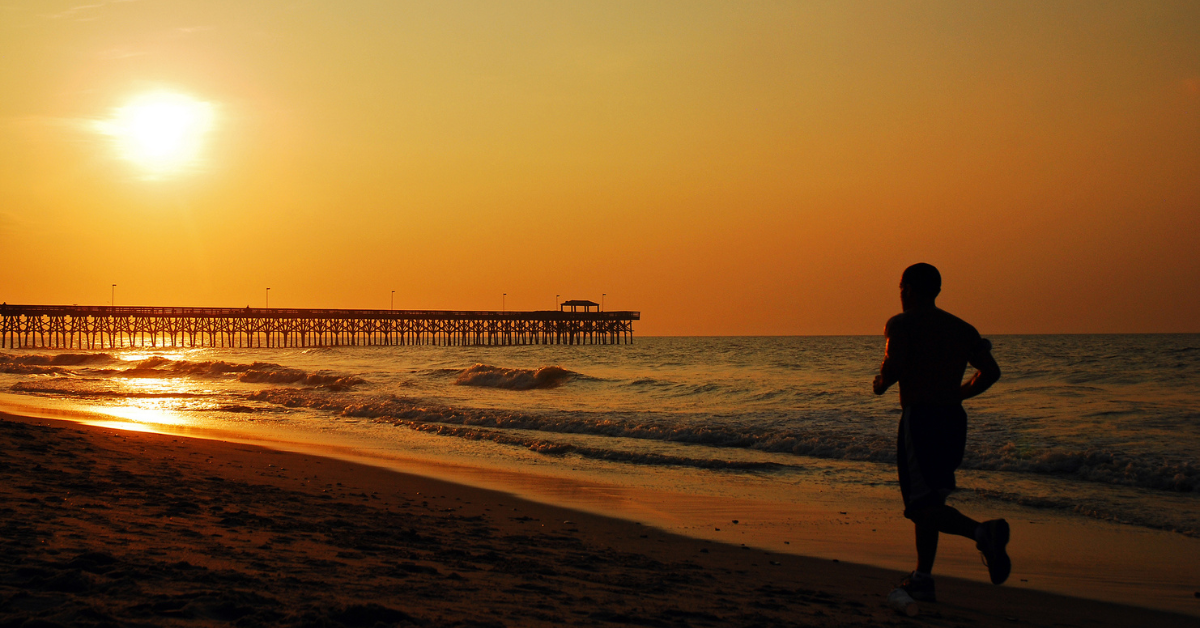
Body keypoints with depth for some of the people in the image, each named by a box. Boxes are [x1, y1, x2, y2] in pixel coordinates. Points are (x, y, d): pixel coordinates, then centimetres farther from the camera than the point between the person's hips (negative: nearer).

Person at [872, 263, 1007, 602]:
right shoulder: (962, 328, 15)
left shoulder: (902, 323, -3)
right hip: (954, 419, 7)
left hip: (919, 418, -7)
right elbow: (990, 371, 7)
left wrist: (881, 383, 4)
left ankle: (983, 532, -34)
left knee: (924, 506, -10)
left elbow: (894, 367, -17)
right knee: (928, 500, 17)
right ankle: (922, 580, 17)